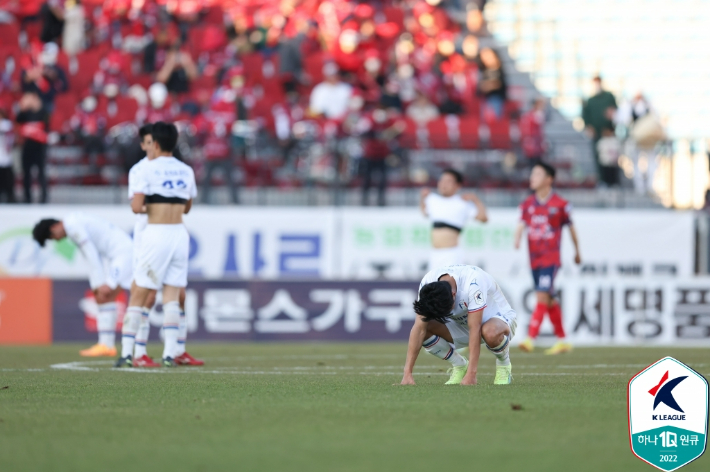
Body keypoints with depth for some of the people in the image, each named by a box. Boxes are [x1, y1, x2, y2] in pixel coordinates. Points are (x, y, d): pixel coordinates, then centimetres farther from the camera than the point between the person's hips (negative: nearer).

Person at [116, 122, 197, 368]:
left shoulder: (148, 169, -6)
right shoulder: (186, 171, 10)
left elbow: (136, 206, -12)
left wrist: (142, 206, 10)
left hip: (155, 234, -4)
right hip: (179, 234, 4)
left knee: (138, 296, 2)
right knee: (172, 297, 5)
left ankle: (127, 352, 0)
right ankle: (170, 354, -3)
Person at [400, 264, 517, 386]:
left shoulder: (473, 284, -37)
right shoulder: (427, 285, -23)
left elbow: (475, 330, -38)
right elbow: (419, 328, -25)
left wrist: (470, 374, -41)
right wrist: (407, 373, -32)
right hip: (462, 323, 5)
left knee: (490, 332, -41)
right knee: (426, 328, -23)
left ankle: (504, 364, -7)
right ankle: (460, 365, 3)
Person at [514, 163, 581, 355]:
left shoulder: (560, 204, -4)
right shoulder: (527, 204, 8)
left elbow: (571, 227, 6)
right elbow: (521, 225, -3)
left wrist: (577, 251, 15)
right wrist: (517, 239, -25)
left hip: (551, 258, -6)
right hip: (534, 258, 6)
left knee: (543, 295, -17)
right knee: (549, 300, 11)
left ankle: (530, 338, -25)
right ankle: (562, 341, 21)